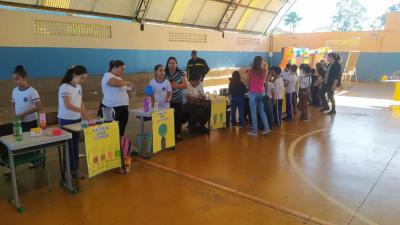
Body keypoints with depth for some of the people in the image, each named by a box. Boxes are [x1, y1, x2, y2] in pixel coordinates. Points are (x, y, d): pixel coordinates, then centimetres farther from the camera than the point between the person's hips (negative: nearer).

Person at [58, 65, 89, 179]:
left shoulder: (78, 87, 7)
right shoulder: (65, 87, -16)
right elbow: (68, 105, -26)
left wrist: (87, 117, 4)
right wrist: (83, 111, -35)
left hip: (77, 119, 7)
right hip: (66, 120, -7)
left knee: (75, 145, 12)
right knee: (69, 145, 3)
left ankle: (75, 169, 21)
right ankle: (71, 170, 14)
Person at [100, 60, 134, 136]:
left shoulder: (118, 78, 18)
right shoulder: (108, 75, -10)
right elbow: (115, 83, -31)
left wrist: (128, 89, 5)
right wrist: (128, 83, -19)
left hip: (122, 109, 9)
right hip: (111, 109, -9)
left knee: (121, 132, 12)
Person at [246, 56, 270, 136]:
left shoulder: (251, 71, -10)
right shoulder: (264, 71, -1)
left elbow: (248, 82, 2)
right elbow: (264, 81, 12)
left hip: (253, 93, -4)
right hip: (262, 92, 4)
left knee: (253, 112, 3)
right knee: (261, 110, 16)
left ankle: (255, 130, 8)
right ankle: (266, 128, 15)